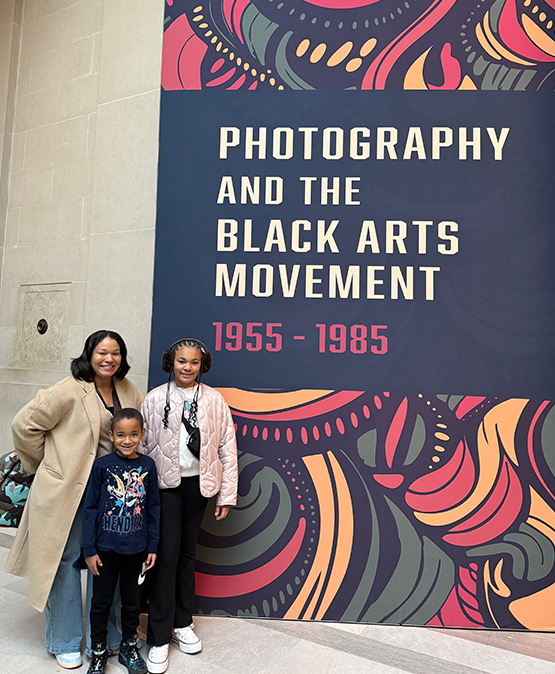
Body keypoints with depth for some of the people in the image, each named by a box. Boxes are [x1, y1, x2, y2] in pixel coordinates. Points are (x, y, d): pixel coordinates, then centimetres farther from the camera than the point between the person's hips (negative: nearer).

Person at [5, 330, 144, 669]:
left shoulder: (126, 390, 2)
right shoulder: (70, 391, -15)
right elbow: (25, 425, -10)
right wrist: (49, 462, 0)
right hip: (67, 489, -5)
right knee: (65, 559, 9)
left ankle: (106, 636, 33)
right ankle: (65, 643, 29)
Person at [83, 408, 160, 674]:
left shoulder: (147, 465, -6)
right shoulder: (102, 465, -11)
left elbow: (153, 508, 1)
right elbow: (90, 508, -5)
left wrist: (152, 547, 3)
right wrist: (89, 549, -5)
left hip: (136, 549, 2)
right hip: (105, 547, -1)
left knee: (132, 601, 18)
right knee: (101, 601, 14)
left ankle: (129, 647, 38)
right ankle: (98, 651, 35)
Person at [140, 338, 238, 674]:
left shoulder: (214, 400, -1)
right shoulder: (155, 399, -2)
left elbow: (227, 448, 0)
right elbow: (142, 444, -1)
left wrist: (227, 495, -1)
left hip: (198, 482, 2)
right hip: (165, 482, -1)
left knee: (188, 551, 15)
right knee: (167, 552, -2)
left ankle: (182, 623, 34)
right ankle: (159, 637, 15)